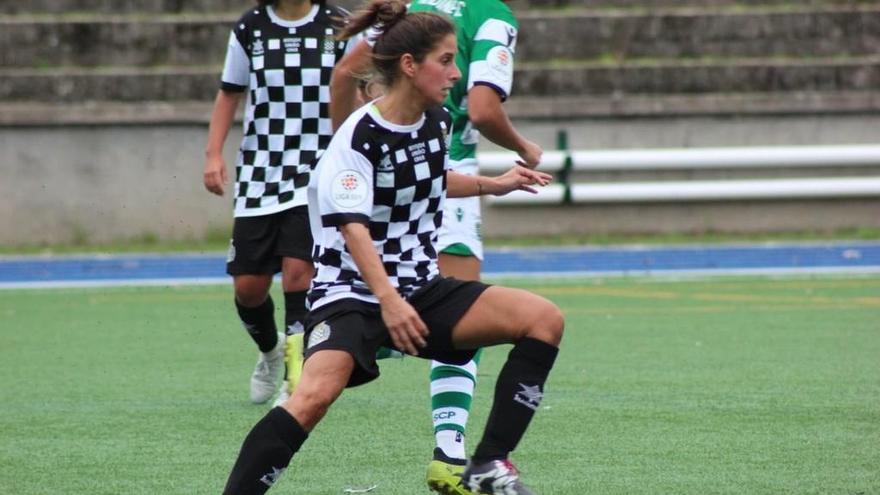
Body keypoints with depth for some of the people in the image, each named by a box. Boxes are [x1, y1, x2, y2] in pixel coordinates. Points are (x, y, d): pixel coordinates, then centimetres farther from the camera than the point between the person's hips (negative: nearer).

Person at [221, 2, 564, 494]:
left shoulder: (437, 122, 7)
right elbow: (354, 227, -28)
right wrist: (387, 299, -41)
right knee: (316, 395, -33)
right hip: (352, 292, -7)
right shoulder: (360, 136, -17)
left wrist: (494, 184, 33)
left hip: (422, 290, 7)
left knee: (545, 319, -8)